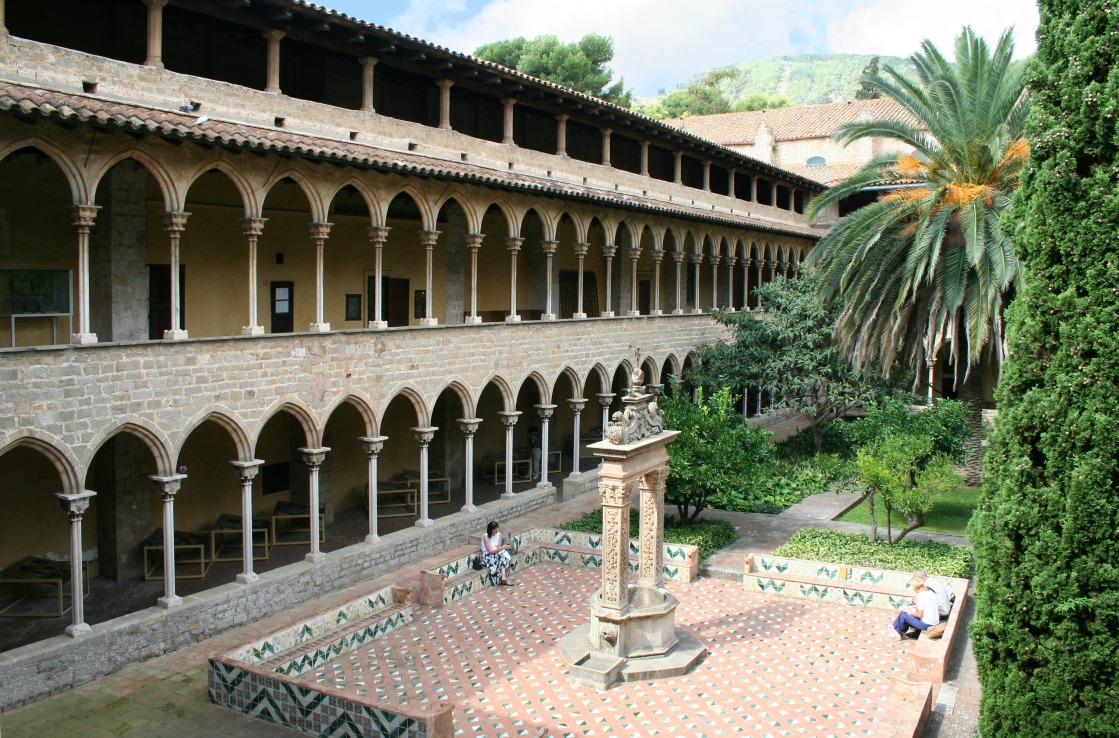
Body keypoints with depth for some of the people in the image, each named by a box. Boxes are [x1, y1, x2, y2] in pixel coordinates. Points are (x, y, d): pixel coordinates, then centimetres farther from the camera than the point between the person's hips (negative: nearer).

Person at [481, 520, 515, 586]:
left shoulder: (499, 534, 3)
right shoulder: (486, 537, -16)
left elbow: (498, 547, 0)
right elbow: (491, 551, -21)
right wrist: (503, 547, -26)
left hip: (497, 553, 6)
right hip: (488, 556, -6)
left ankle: (503, 577, -36)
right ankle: (504, 578, -28)